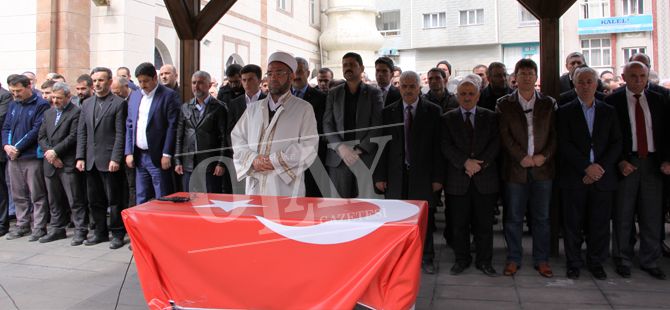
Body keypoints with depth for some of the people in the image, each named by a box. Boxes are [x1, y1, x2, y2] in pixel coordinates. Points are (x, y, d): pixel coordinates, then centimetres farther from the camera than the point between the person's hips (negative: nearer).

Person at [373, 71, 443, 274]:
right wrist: (379, 176, -1)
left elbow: (437, 145, -1)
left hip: (422, 174, -1)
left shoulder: (433, 111, 2)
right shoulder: (388, 112, 5)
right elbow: (382, 145, 4)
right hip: (396, 174, 1)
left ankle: (426, 258, 23)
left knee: (425, 218, 6)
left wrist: (437, 177, -5)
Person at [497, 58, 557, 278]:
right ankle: (513, 259, 16)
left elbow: (555, 135, 5)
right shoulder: (504, 104, 4)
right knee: (514, 217, 5)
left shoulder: (549, 104, 10)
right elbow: (505, 136, -4)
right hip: (515, 168, -1)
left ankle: (541, 260, 19)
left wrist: (544, 156, -9)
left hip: (542, 167, 2)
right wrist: (522, 157, -13)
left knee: (541, 217, 8)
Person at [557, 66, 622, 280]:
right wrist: (587, 166, -14)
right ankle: (573, 263, 17)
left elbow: (616, 144, 5)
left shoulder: (609, 112, 11)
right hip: (574, 177, -2)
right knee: (573, 223, 4)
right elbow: (565, 144, -6)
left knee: (600, 224, 7)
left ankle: (596, 262, 22)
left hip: (602, 176, 2)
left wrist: (600, 167, -9)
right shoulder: (565, 112, 3)